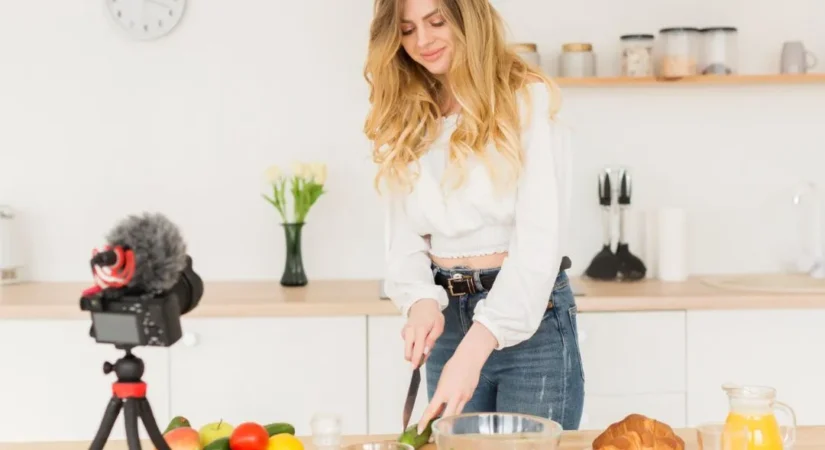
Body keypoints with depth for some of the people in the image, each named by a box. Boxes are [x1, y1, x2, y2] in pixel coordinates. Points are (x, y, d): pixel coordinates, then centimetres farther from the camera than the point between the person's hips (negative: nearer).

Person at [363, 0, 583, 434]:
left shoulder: (528, 99, -9)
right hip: (448, 319, 5)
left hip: (530, 317, -4)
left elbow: (539, 238, -17)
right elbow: (405, 236, 5)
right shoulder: (405, 118, 8)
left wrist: (475, 348, -27)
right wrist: (422, 301, -18)